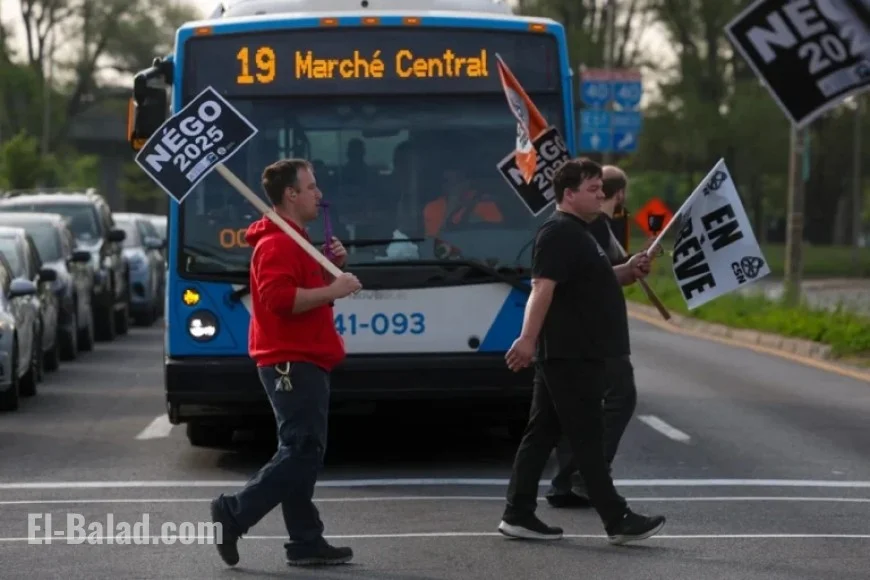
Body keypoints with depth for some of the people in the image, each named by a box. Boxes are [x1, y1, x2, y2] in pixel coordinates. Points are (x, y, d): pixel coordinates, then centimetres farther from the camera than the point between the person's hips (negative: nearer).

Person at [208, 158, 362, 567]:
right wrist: (333, 290, -23)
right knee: (302, 453, -13)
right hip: (292, 364, -11)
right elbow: (278, 297, -28)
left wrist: (331, 267, 12)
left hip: (302, 363, 11)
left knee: (302, 453, 9)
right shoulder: (277, 243, -14)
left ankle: (306, 542, 10)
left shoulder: (295, 241, 19)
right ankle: (233, 514, -10)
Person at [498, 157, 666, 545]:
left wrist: (627, 272, 12)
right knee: (587, 438, -6)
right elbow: (543, 287, -24)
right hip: (569, 354, -10)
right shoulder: (559, 233, -14)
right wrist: (528, 338, -33)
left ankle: (519, 516, 11)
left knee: (542, 433, 9)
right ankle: (617, 520, -3)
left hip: (578, 353, 10)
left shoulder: (577, 232, 18)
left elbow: (589, 281, 30)